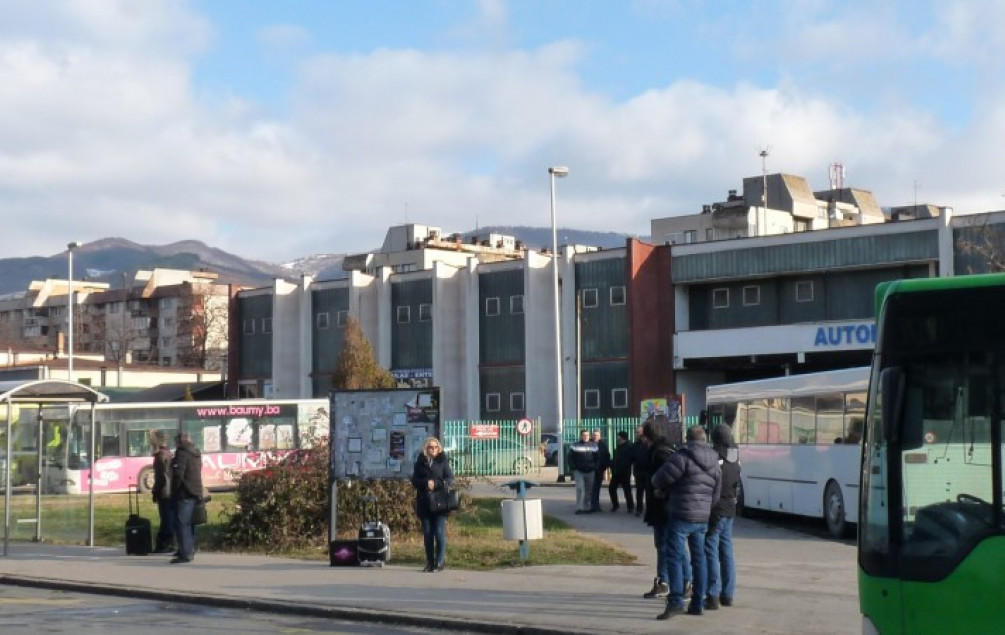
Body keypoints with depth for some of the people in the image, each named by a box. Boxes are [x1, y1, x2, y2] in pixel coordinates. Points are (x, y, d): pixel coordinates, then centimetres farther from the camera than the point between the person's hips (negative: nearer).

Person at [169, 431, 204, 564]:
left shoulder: (182, 453, -12)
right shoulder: (196, 453, 16)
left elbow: (178, 475, -18)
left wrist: (174, 491, -10)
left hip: (184, 494, -9)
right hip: (196, 493, 9)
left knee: (181, 524, -9)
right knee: (189, 523, 16)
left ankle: (185, 554, -13)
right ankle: (190, 551, 21)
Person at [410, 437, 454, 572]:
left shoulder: (443, 461, 5)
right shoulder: (420, 462, 9)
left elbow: (450, 479, 1)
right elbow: (414, 480, 5)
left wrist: (435, 484, -15)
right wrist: (426, 483, -13)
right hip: (424, 503, 2)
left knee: (440, 533, -7)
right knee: (427, 534, 5)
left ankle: (440, 562, -2)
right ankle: (430, 563, 10)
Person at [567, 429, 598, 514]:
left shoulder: (594, 446, 8)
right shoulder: (575, 446, 2)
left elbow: (597, 458, 12)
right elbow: (570, 458, 3)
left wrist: (595, 467, 0)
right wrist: (573, 468, -7)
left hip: (590, 472, 3)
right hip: (579, 471, -3)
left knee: (589, 490, 6)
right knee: (580, 488, -13)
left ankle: (587, 507, 15)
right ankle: (579, 508, -13)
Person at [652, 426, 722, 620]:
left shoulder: (683, 456, -13)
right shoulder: (715, 463, 11)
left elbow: (660, 479, -13)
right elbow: (716, 494, 15)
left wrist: (657, 485, 10)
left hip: (681, 516, -7)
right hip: (703, 518, 7)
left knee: (675, 558, -6)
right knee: (699, 559, 13)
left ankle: (676, 601, -15)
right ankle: (698, 604, 15)